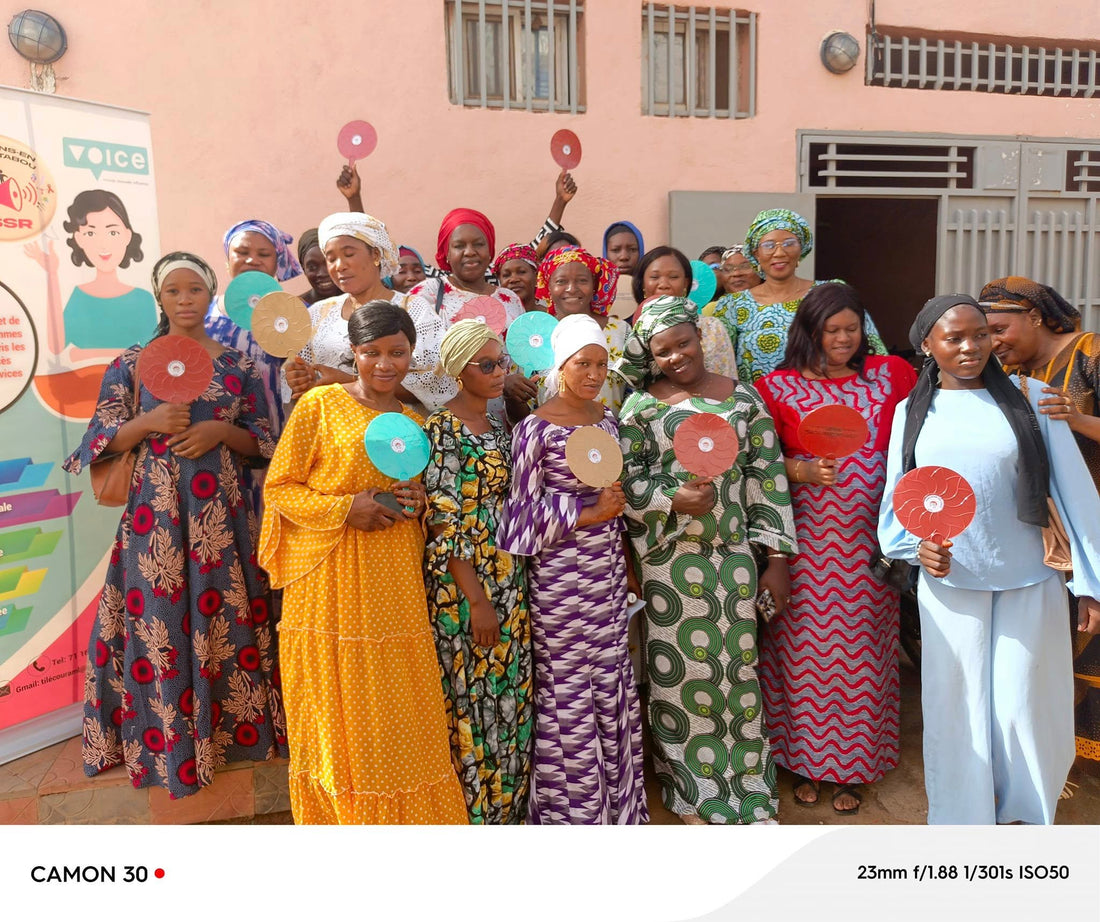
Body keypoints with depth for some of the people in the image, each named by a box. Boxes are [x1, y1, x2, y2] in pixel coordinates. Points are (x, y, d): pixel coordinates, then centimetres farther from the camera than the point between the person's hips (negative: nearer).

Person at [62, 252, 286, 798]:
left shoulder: (237, 365, 8)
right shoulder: (132, 364, 6)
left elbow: (264, 444, 7)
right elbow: (102, 442, 3)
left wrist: (222, 431, -11)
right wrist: (149, 422, -13)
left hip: (220, 514, 1)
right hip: (155, 514, 0)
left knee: (224, 617, 4)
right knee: (158, 621, 2)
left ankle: (234, 726, 20)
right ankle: (163, 740, 17)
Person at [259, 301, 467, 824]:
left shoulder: (414, 421, 13)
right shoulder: (321, 404, -2)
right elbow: (278, 487, -2)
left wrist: (417, 503, 0)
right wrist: (345, 509, -15)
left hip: (395, 584, 4)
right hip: (331, 578, -4)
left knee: (399, 711, 7)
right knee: (336, 707, 4)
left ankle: (403, 815, 24)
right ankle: (338, 815, 23)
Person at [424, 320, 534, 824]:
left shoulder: (498, 423, 11)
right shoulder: (441, 429, -12)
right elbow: (444, 523, -17)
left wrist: (511, 592, 12)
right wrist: (477, 598, -18)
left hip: (510, 582, 8)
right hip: (464, 585, -7)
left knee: (510, 695, 15)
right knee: (472, 698, 4)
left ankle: (507, 803, 32)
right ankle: (473, 809, 22)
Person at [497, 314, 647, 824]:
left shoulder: (607, 418, 8)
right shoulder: (536, 428, -12)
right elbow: (524, 506, -12)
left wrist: (627, 562, 14)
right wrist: (588, 513, -16)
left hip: (608, 568, 6)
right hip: (560, 573, -6)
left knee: (612, 681, 14)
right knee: (566, 685, 5)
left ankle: (617, 796, 32)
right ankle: (572, 805, 23)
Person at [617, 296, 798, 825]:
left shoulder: (742, 398, 5)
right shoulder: (642, 405, 1)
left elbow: (768, 478, 4)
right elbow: (627, 479, -3)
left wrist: (776, 557, 1)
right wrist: (675, 500, -21)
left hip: (733, 556, 2)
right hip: (669, 559, -1)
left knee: (735, 665, 9)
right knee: (681, 671, 7)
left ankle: (744, 787, 28)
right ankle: (691, 789, 26)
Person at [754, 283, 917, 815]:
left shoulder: (889, 375, 7)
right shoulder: (778, 386, 1)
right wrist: (802, 471, -17)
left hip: (869, 539, 2)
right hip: (807, 538, -1)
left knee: (861, 647, 8)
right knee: (805, 644, 5)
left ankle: (853, 767, 25)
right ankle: (803, 757, 24)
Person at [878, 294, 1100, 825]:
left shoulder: (1028, 397, -1)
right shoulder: (911, 411, 4)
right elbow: (895, 501, 5)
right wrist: (917, 546, -14)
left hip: (1029, 582, -1)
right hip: (949, 583, 1)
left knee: (1023, 707, 6)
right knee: (957, 707, 8)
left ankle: (1022, 814, 33)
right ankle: (963, 817, 29)